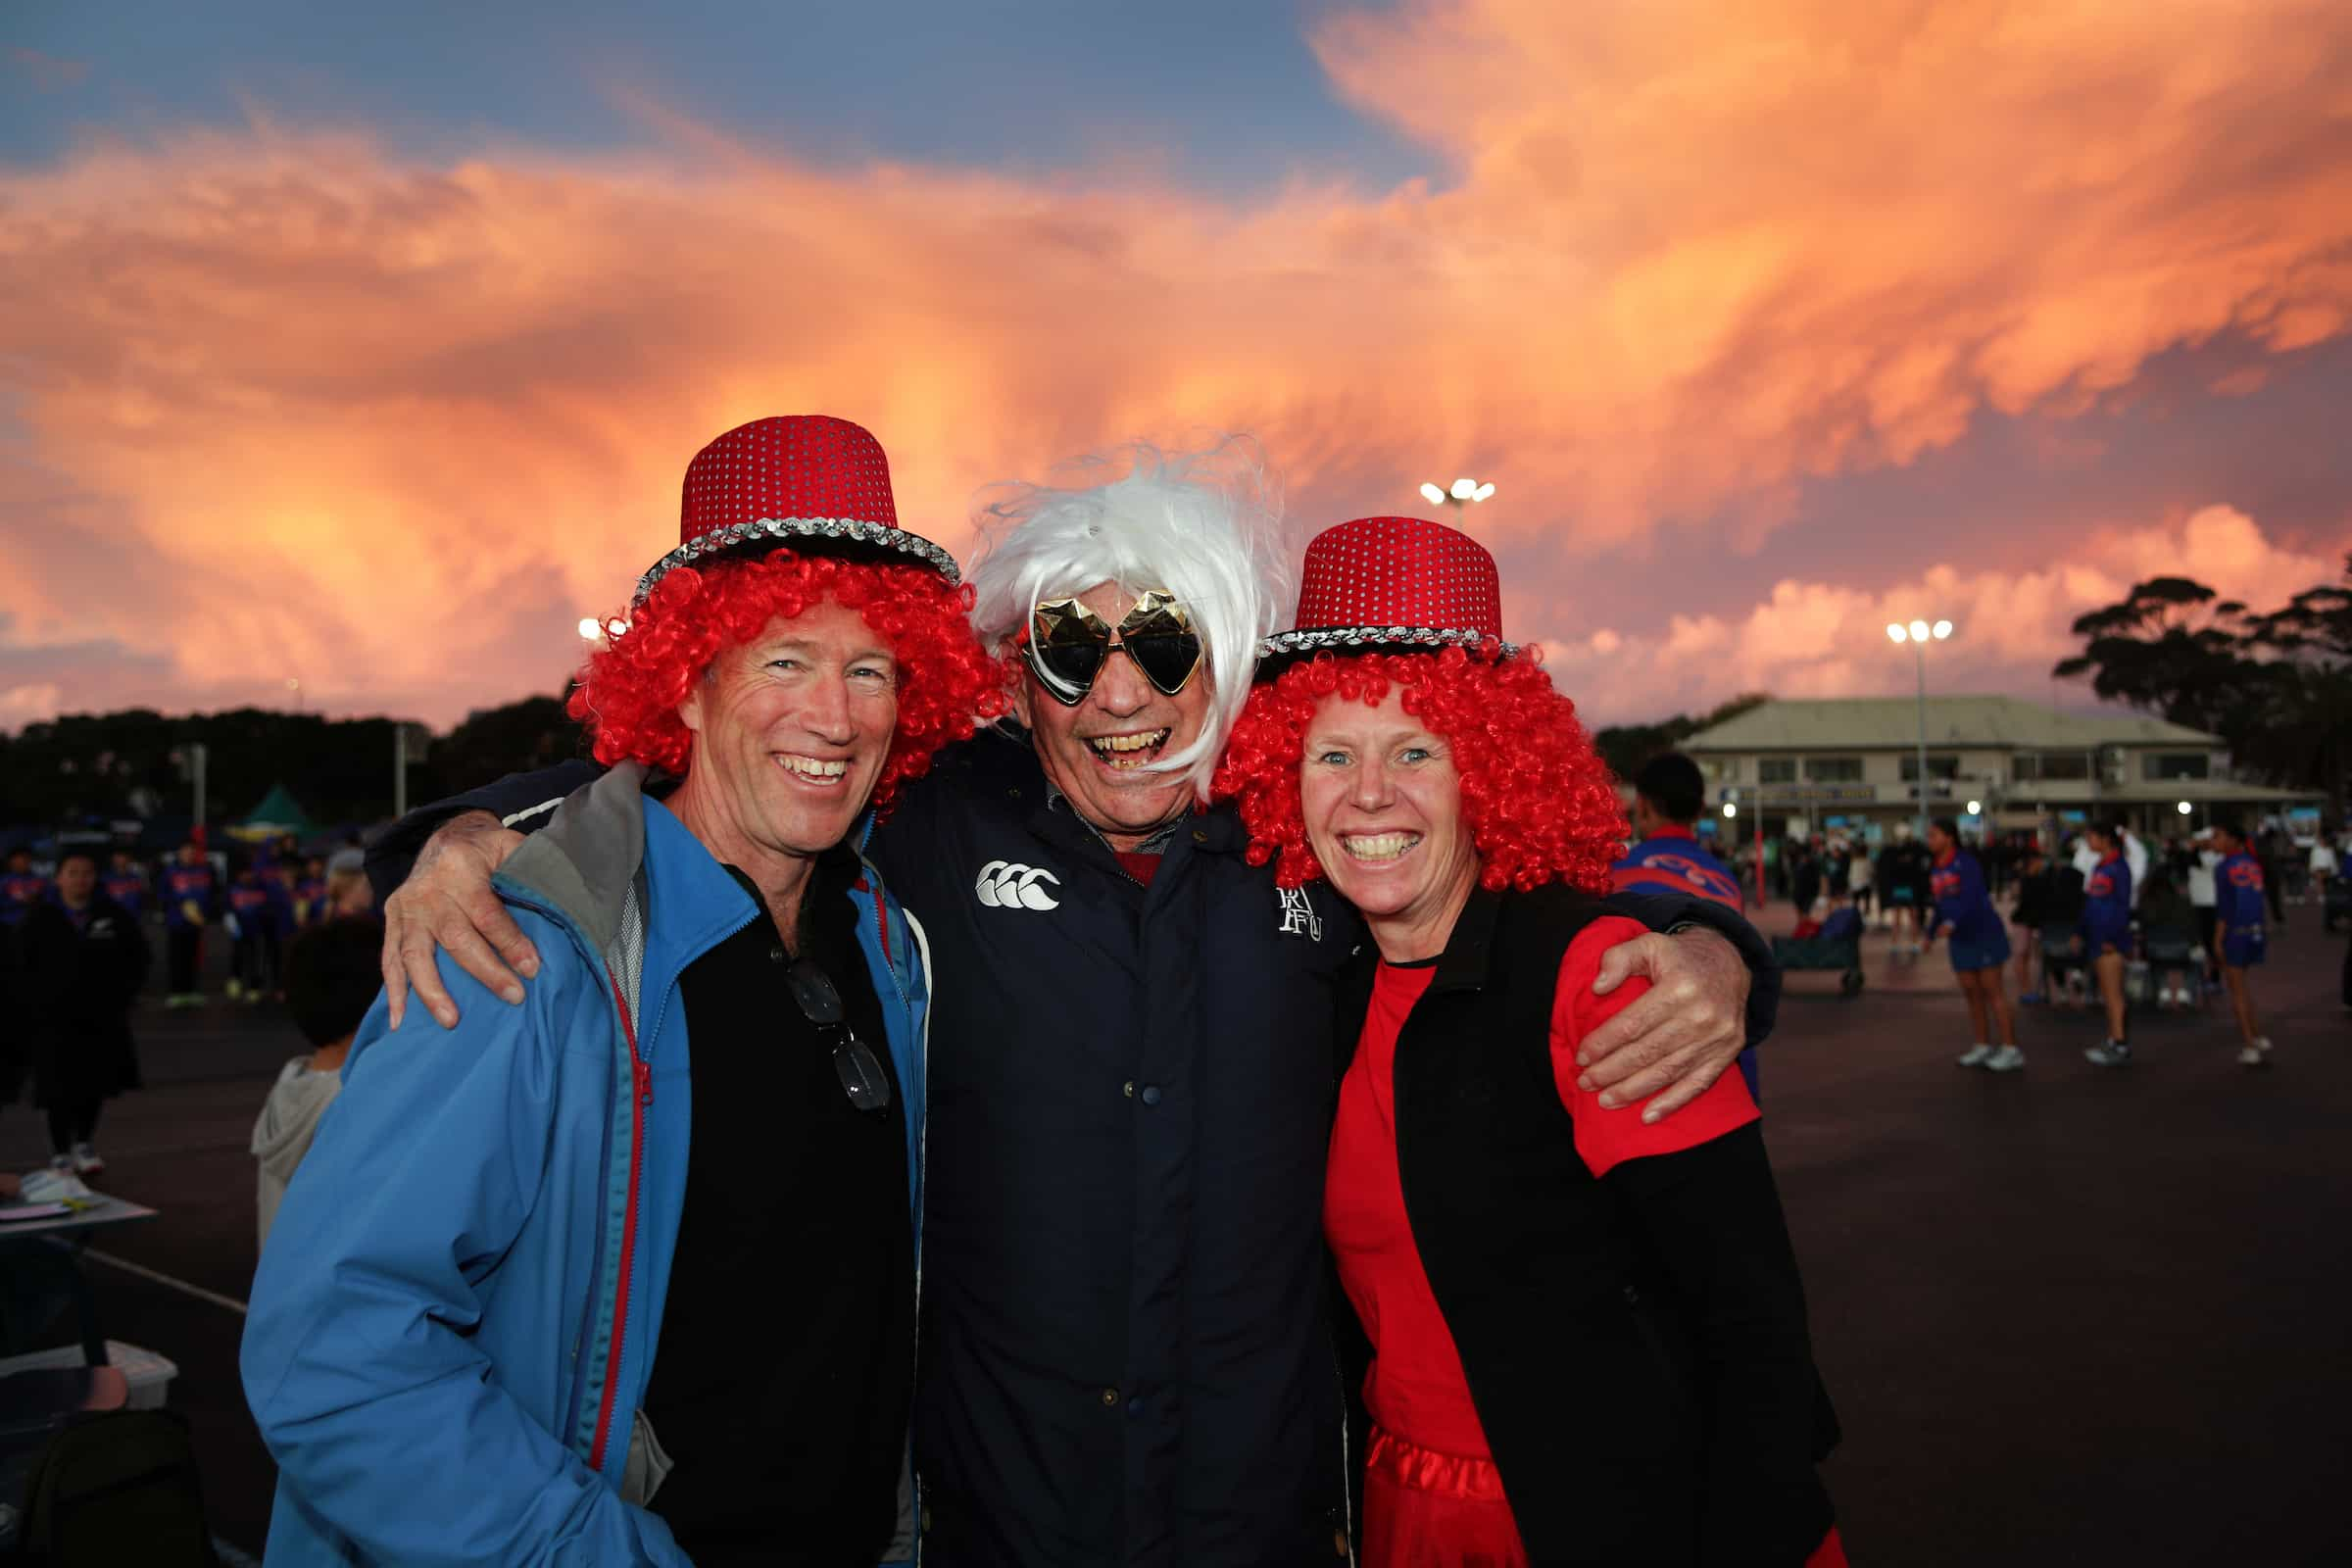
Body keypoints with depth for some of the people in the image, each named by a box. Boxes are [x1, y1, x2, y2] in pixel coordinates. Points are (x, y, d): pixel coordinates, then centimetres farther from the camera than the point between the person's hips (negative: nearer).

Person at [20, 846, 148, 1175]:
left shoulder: (113, 914, 0)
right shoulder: (41, 919, -2)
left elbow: (137, 955, 7)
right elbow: (24, 965, 3)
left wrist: (124, 993, 1)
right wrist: (38, 999, -4)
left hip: (103, 1016, 2)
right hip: (55, 1017, -1)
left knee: (95, 1083, 10)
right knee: (60, 1088, 0)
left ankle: (85, 1144, 28)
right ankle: (60, 1153, 12)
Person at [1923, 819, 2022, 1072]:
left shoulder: (1966, 863, -14)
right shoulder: (1936, 870, 9)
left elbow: (1971, 897, -26)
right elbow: (1939, 905, 16)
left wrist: (1952, 922, -39)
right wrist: (1931, 933, 12)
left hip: (1984, 933, -7)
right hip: (1959, 938, 7)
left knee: (1992, 990, -6)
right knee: (1971, 992, 9)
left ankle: (2011, 1050, -2)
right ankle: (1983, 1046, 17)